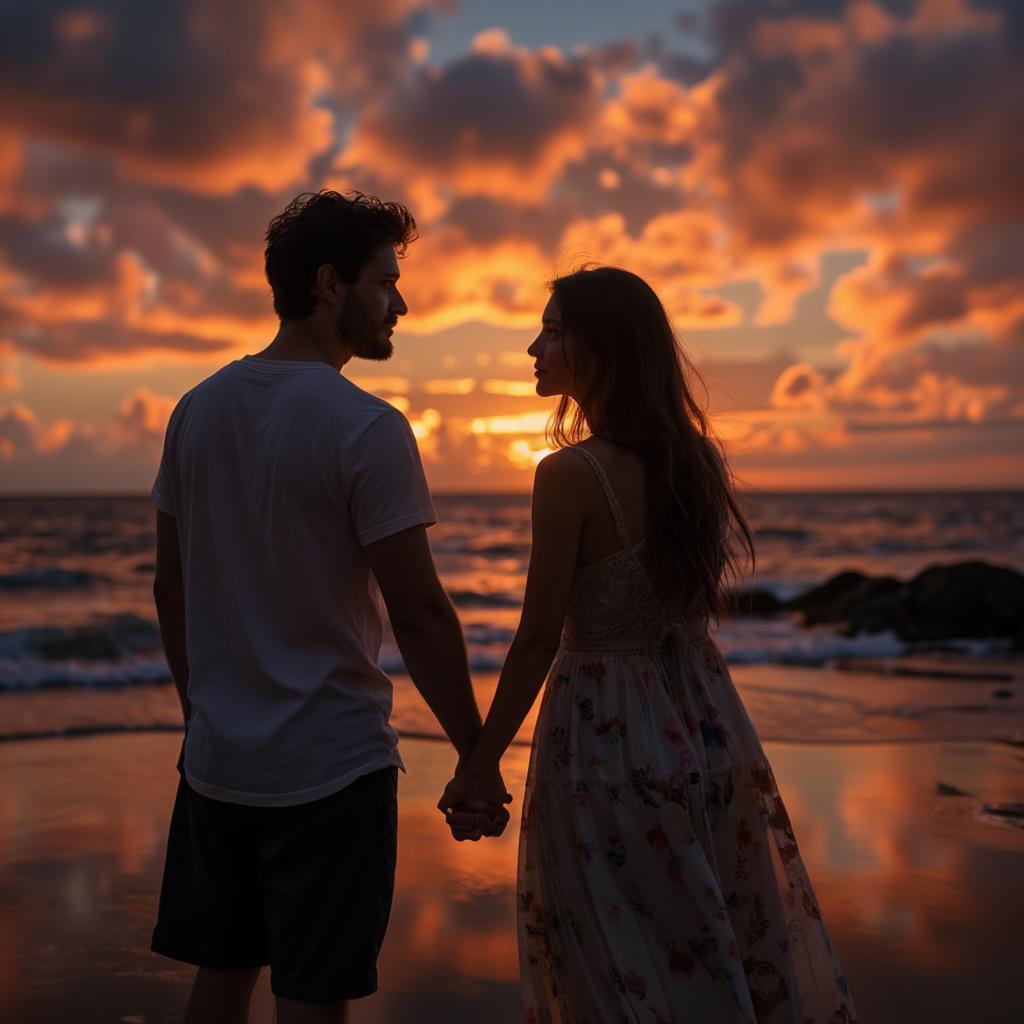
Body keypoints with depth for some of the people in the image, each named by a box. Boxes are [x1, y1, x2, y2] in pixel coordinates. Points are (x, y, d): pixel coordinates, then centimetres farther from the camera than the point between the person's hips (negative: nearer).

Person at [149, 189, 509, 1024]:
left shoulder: (197, 410, 5)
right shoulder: (366, 428, -15)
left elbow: (171, 588, 11)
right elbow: (419, 616, -16)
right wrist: (478, 758, -7)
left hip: (216, 759, 6)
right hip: (330, 764, -6)